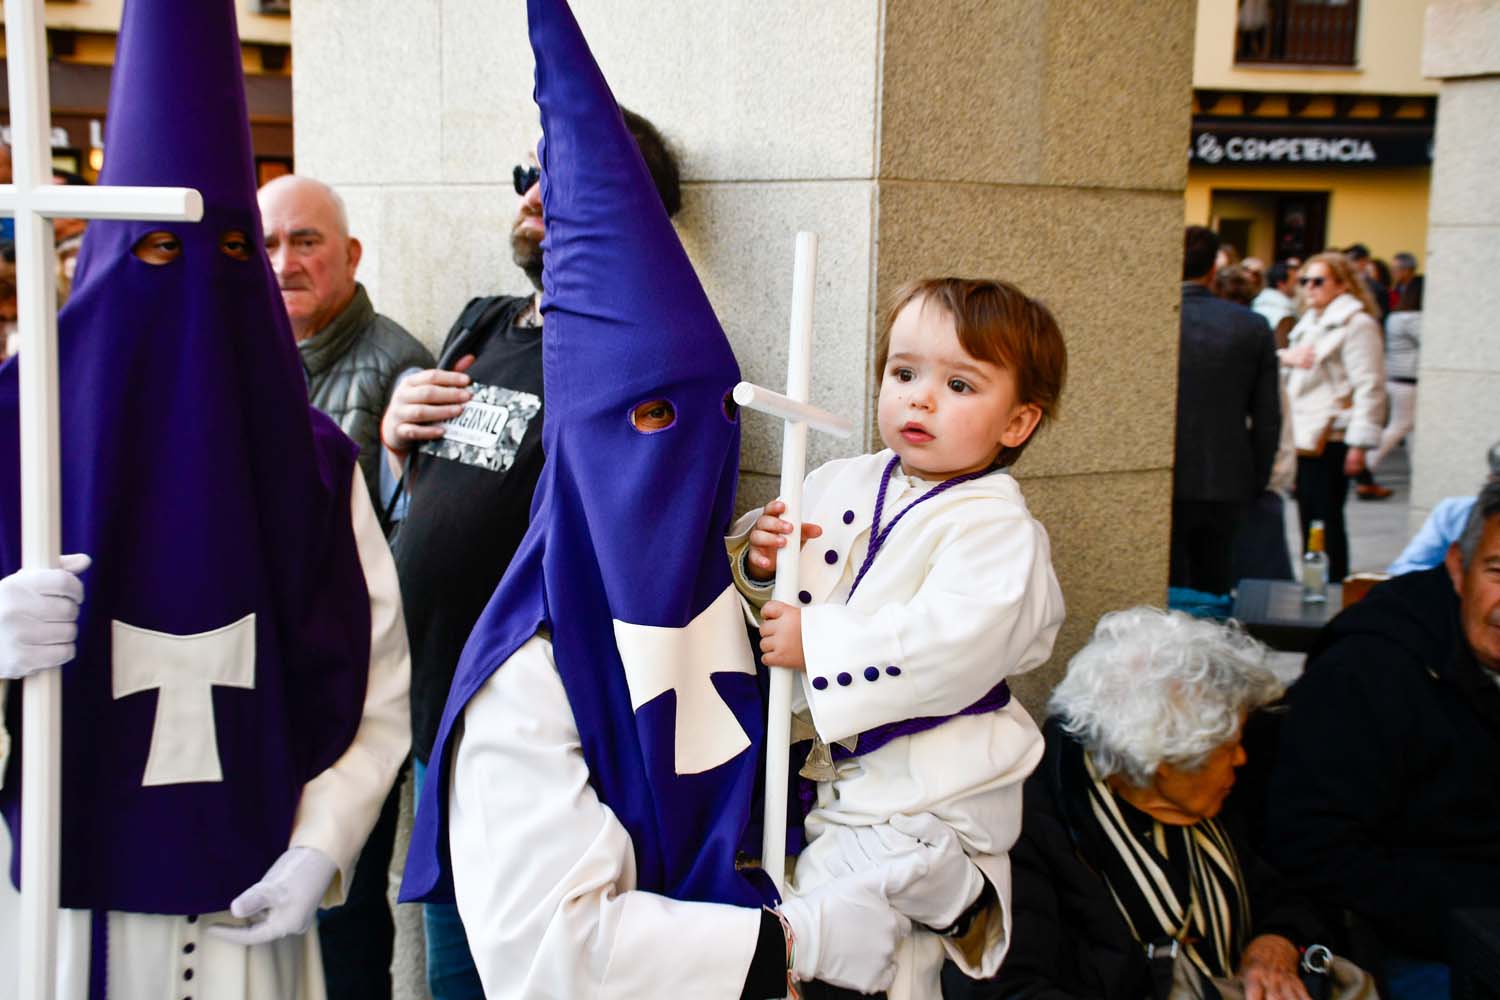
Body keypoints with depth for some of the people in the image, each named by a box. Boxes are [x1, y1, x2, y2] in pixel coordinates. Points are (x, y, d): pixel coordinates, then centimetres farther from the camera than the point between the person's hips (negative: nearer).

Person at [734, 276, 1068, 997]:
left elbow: (950, 648, -29)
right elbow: (782, 598, 14)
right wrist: (757, 556, -10)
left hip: (924, 789, -7)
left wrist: (816, 641, -26)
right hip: (819, 761, 7)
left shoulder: (999, 529, -15)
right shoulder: (841, 484, 5)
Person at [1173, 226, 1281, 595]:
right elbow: (1268, 417, 3)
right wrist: (1255, 482, 13)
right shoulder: (1252, 326, 0)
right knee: (1215, 589, 15)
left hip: (1163, 487, -3)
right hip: (1226, 488, 3)